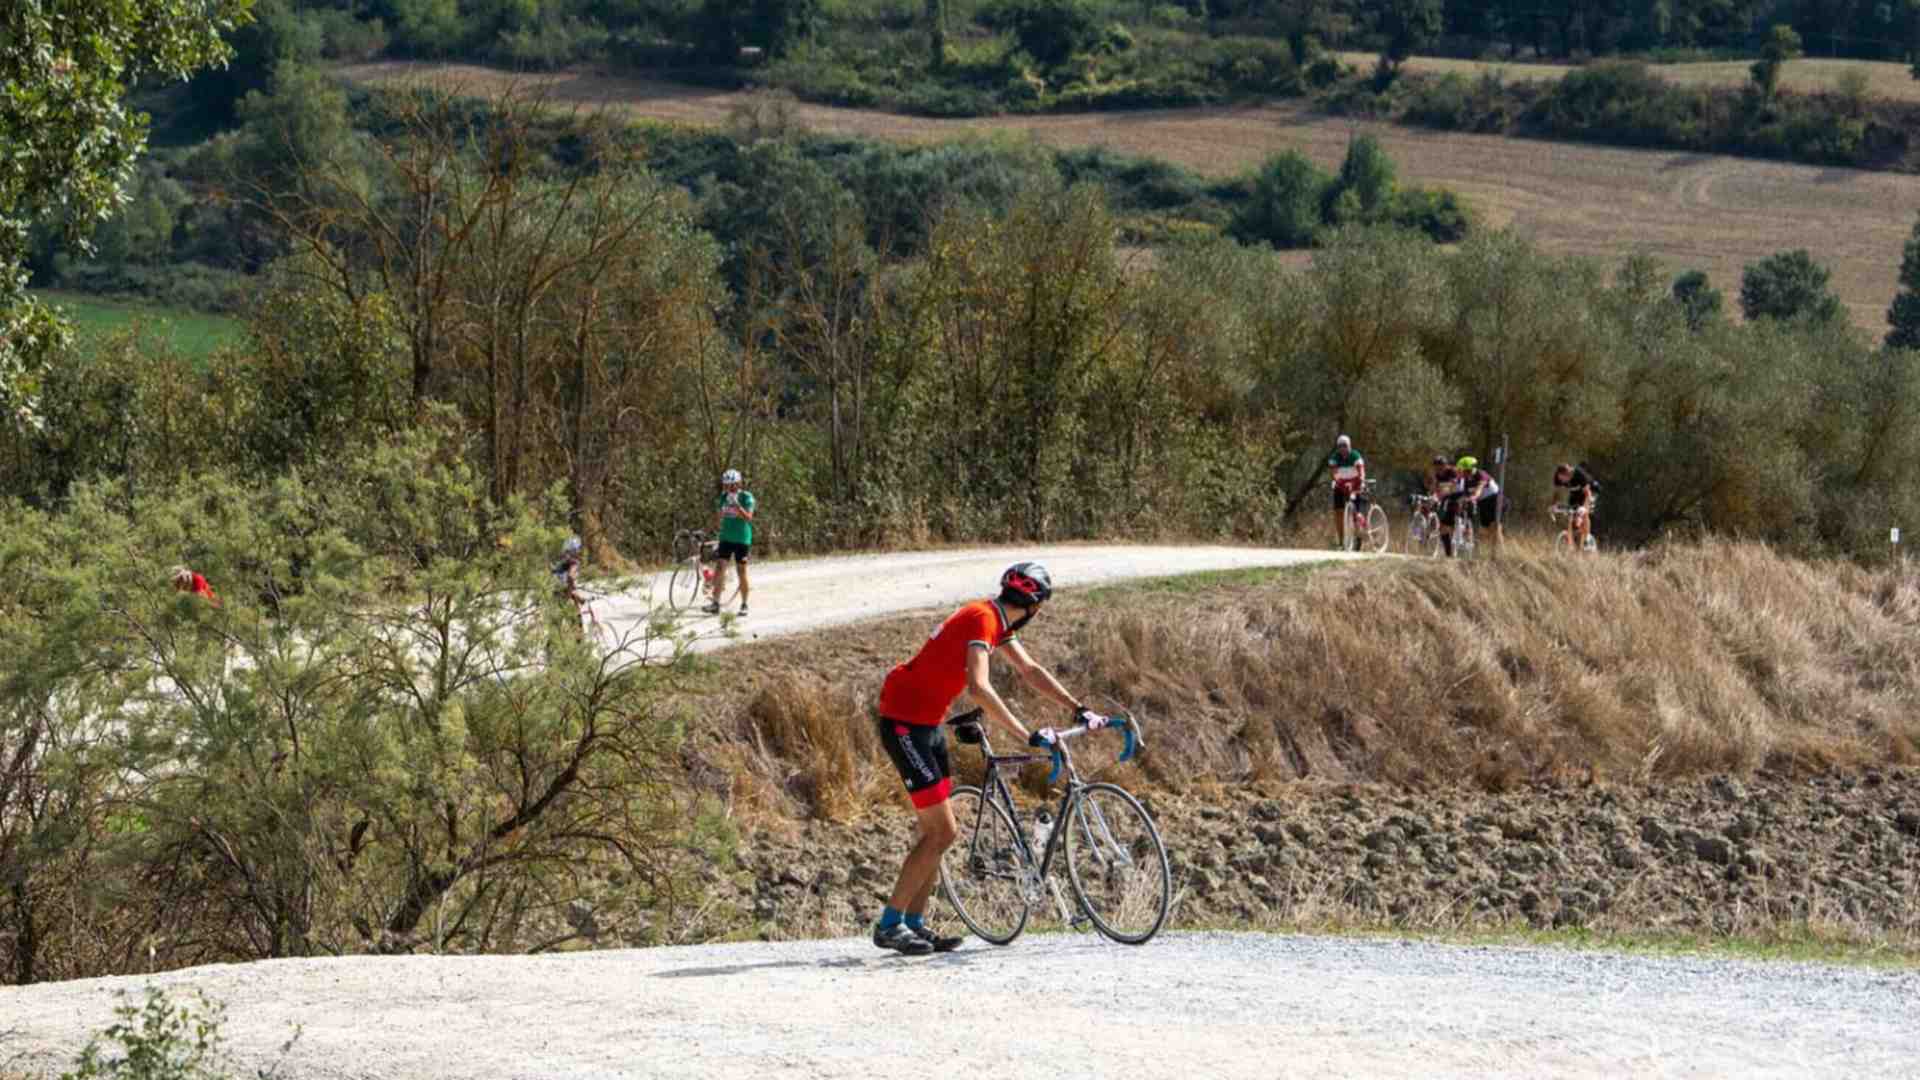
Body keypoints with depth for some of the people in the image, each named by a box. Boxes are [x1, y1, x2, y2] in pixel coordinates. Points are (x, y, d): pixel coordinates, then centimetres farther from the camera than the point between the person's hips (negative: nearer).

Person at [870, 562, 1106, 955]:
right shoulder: (982, 620, -22)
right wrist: (1028, 737, -33)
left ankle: (914, 923, 18)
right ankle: (889, 925, -5)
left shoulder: (999, 622, 9)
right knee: (942, 831, -10)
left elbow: (1030, 671, 17)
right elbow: (979, 689, -33)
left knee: (936, 831, 13)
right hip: (904, 722, -10)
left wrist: (1079, 710, 10)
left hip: (928, 722, 10)